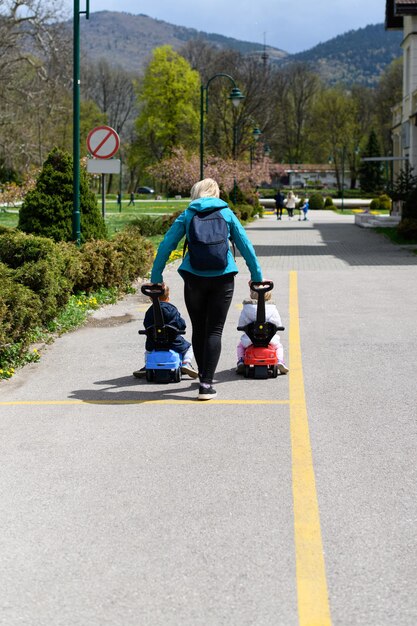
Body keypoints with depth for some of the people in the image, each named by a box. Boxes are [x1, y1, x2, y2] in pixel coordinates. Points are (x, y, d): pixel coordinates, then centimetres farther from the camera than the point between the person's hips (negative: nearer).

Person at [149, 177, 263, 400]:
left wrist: (156, 276, 9)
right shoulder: (226, 214, 6)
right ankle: (206, 384, -8)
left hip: (194, 278, 1)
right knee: (214, 330, 0)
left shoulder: (187, 215, 5)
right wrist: (257, 276, 15)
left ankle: (203, 376, 25)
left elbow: (166, 245, 3)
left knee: (198, 329, 15)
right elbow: (245, 246, 7)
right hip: (222, 277, -1)